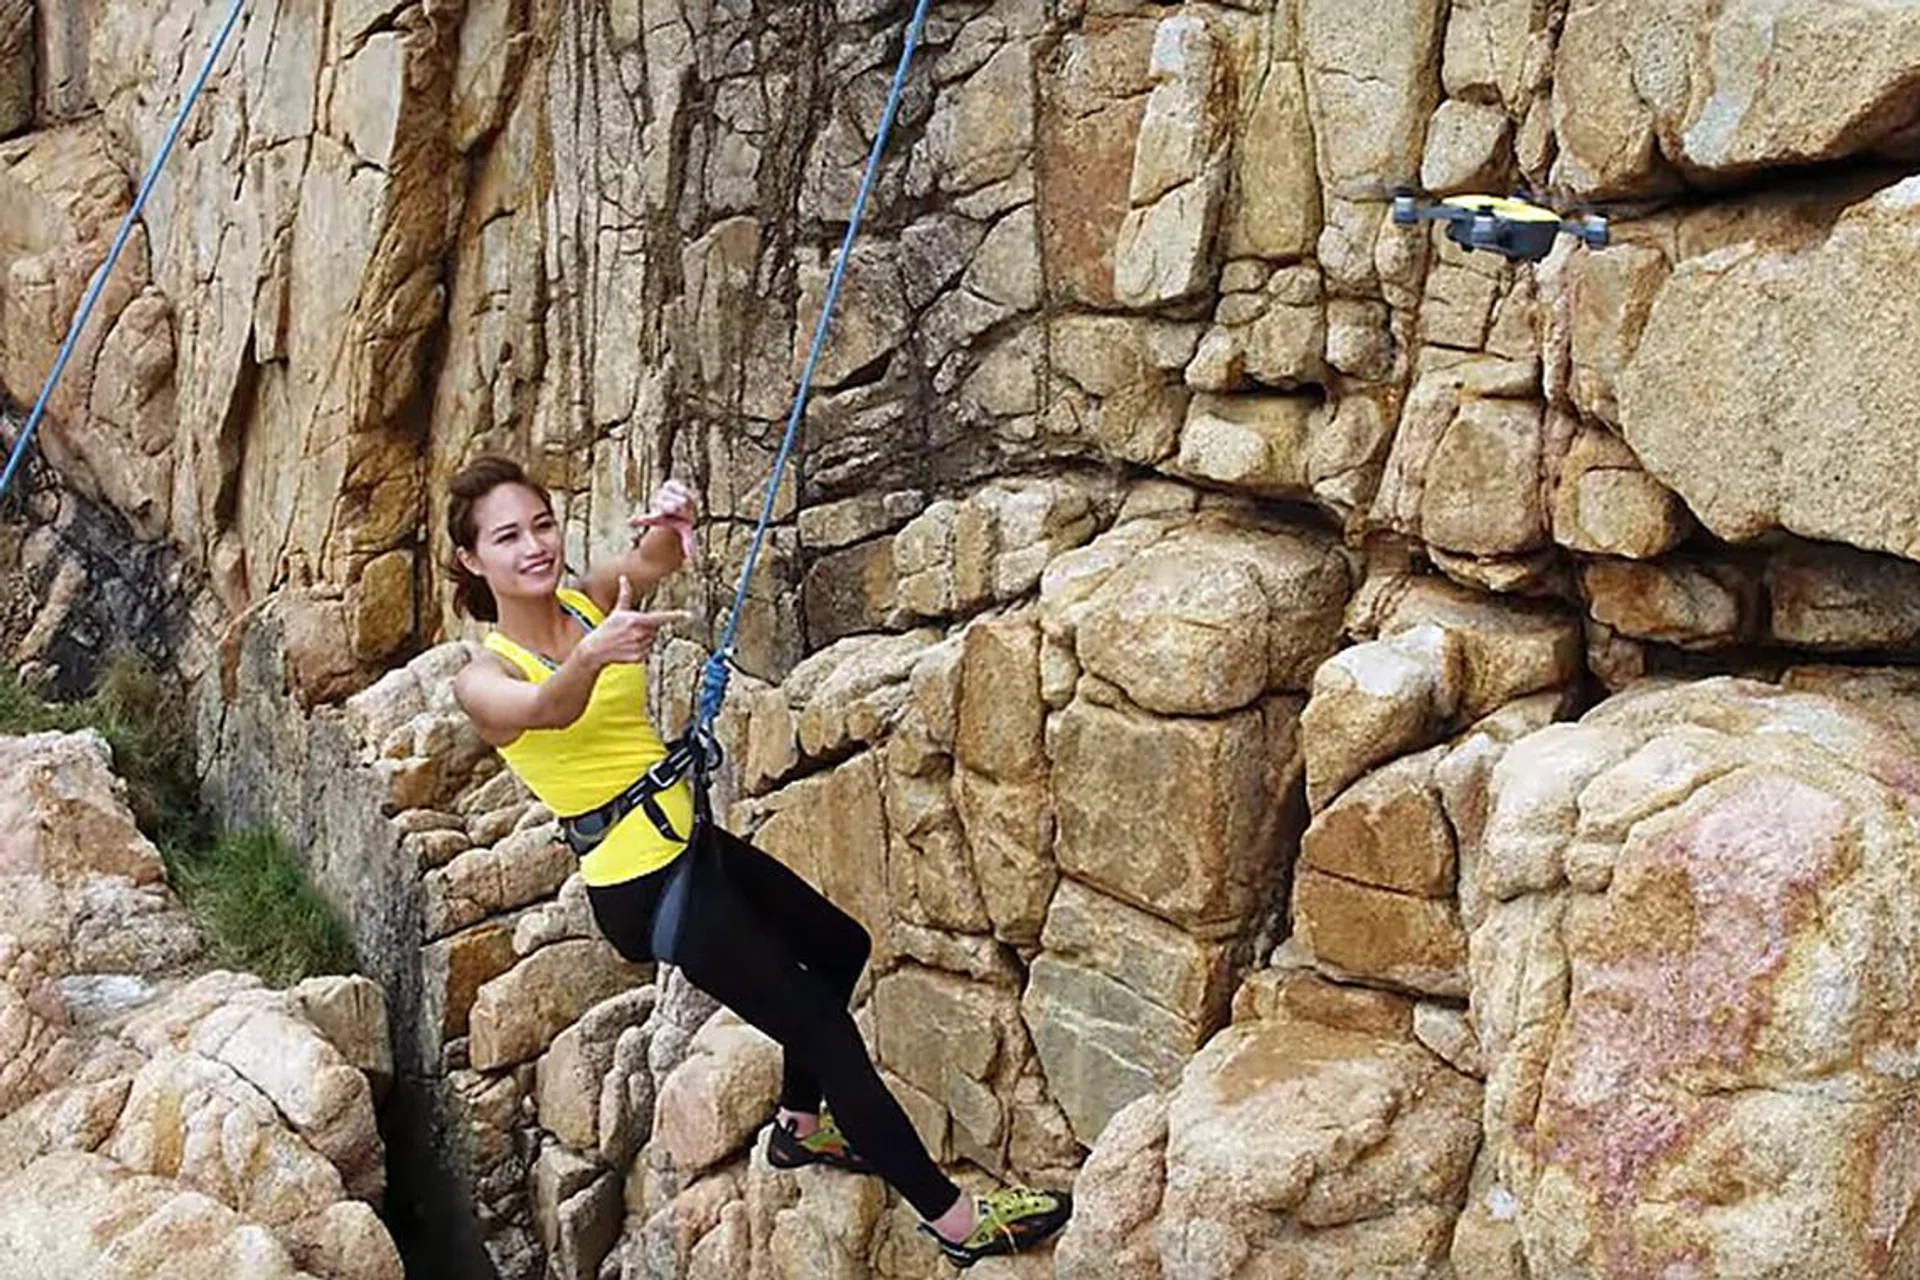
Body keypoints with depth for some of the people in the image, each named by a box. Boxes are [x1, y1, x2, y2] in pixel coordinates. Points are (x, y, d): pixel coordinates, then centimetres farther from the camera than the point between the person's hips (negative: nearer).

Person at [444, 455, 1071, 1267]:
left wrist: (672, 523, -43)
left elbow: (658, 560, -19)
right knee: (819, 1024, -6)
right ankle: (952, 1220, 4)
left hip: (690, 840, 8)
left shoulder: (589, 599, 1)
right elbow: (548, 709, -38)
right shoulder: (483, 680, -14)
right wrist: (592, 655, -60)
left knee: (840, 946, 22)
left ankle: (800, 1129, 41)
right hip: (641, 884, -8)